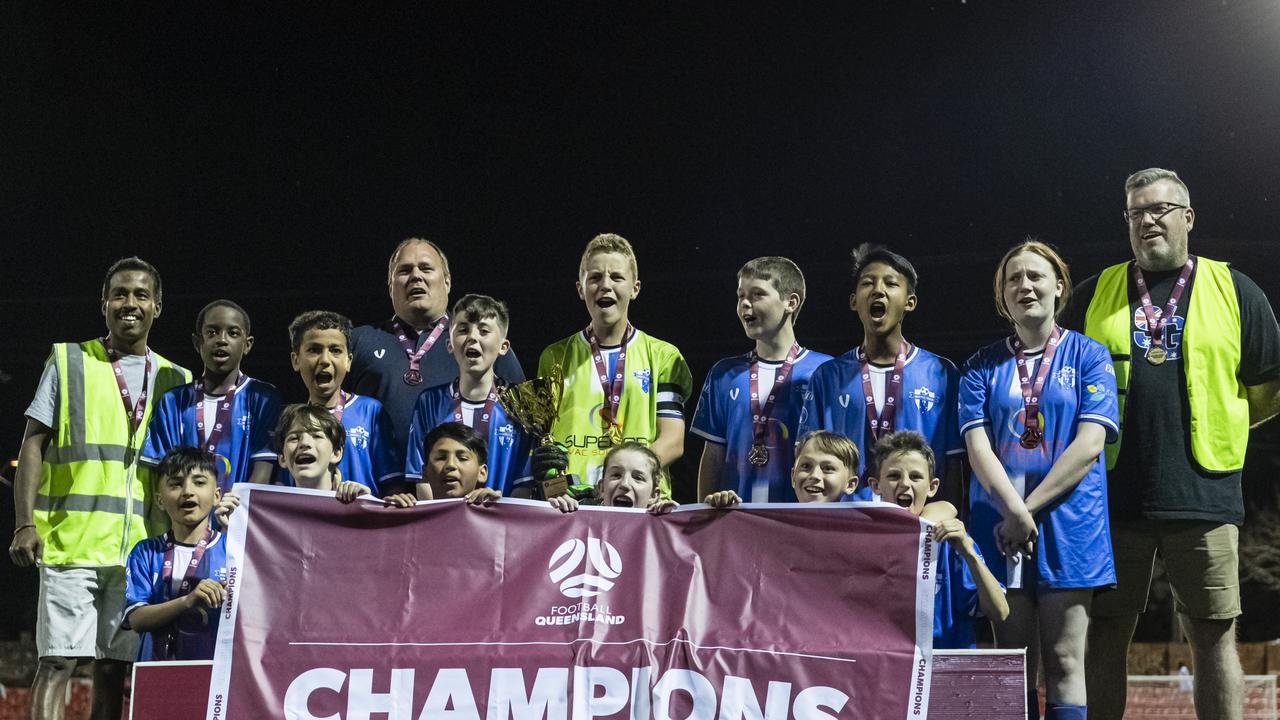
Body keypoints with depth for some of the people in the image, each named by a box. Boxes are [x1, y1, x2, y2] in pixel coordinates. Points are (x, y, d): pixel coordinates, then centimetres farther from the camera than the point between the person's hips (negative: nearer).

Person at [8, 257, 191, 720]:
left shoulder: (176, 382, 15)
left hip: (141, 548, 3)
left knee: (114, 669, 5)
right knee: (58, 663, -8)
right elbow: (33, 444, 4)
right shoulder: (68, 362, 8)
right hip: (70, 540, -3)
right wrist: (24, 523, -6)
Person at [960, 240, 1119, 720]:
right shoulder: (983, 366, 10)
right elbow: (978, 446, -1)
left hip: (1068, 522, -2)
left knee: (1064, 662, -2)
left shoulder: (1088, 355, 5)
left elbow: (1089, 444, -6)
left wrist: (1030, 508, -12)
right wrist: (1014, 511, -16)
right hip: (1000, 523, 2)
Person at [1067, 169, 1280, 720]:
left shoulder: (1234, 291, 8)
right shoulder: (1095, 296, 10)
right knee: (1104, 638, 4)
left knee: (1214, 638, 3)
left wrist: (1217, 424, 8)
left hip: (1203, 496, -1)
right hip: (1113, 496, 1)